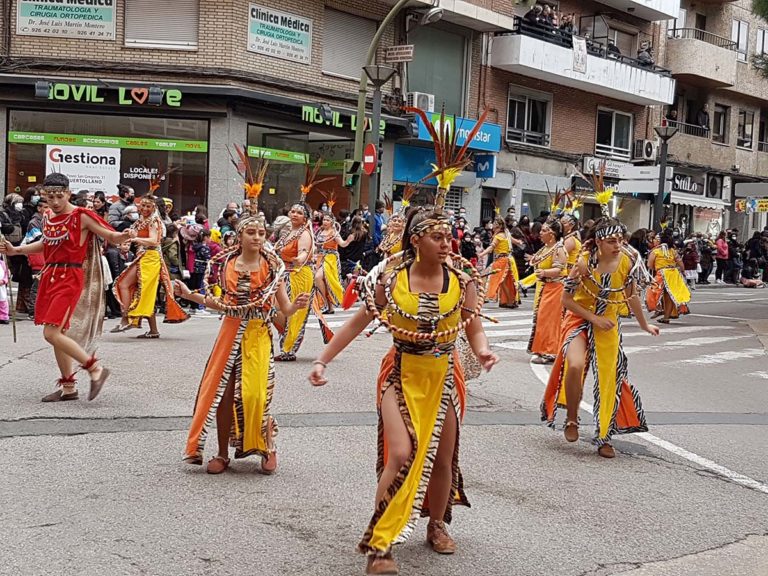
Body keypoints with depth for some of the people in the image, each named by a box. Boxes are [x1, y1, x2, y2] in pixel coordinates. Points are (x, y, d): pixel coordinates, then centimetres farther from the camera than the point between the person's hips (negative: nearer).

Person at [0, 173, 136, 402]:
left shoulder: (81, 216, -10)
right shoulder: (48, 218, 11)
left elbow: (111, 237, -9)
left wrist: (125, 236, -31)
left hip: (70, 278, -8)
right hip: (50, 276, 8)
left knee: (51, 333, -15)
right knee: (57, 334, 11)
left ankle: (95, 369, -5)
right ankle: (68, 387, 21)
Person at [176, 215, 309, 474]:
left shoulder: (272, 267, -3)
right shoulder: (227, 264, 4)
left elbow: (285, 308, -3)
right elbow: (222, 304, 12)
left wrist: (297, 305, -25)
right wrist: (189, 295, 7)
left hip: (258, 336, -3)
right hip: (230, 334, 3)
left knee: (255, 394, -10)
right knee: (223, 394, 2)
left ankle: (268, 449, 14)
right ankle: (222, 454, 16)